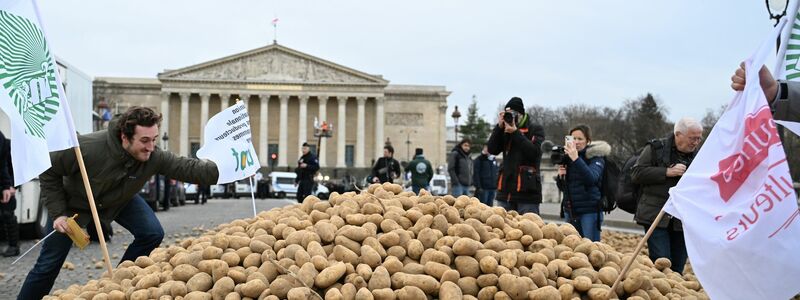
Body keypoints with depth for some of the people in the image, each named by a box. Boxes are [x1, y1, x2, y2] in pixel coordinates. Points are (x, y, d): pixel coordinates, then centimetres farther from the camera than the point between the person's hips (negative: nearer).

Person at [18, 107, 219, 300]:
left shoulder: (154, 157, -30)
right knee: (50, 263, 0)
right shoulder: (88, 147, -38)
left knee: (152, 234, -13)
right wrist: (57, 213, -23)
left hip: (119, 200, 3)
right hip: (74, 202, -3)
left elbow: (188, 168, -37)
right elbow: (48, 170, -23)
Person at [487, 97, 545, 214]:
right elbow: (492, 150, 3)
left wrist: (515, 132, -16)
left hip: (527, 191, -5)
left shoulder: (536, 129, 3)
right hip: (506, 189, 5)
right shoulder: (505, 130, 14)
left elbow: (534, 152, -13)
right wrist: (499, 127, -5)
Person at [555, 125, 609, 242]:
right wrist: (560, 176, -4)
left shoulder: (596, 156, -3)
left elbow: (592, 178, -22)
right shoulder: (568, 156, 11)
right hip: (570, 211, 5)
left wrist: (576, 159, -29)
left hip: (590, 211, -5)